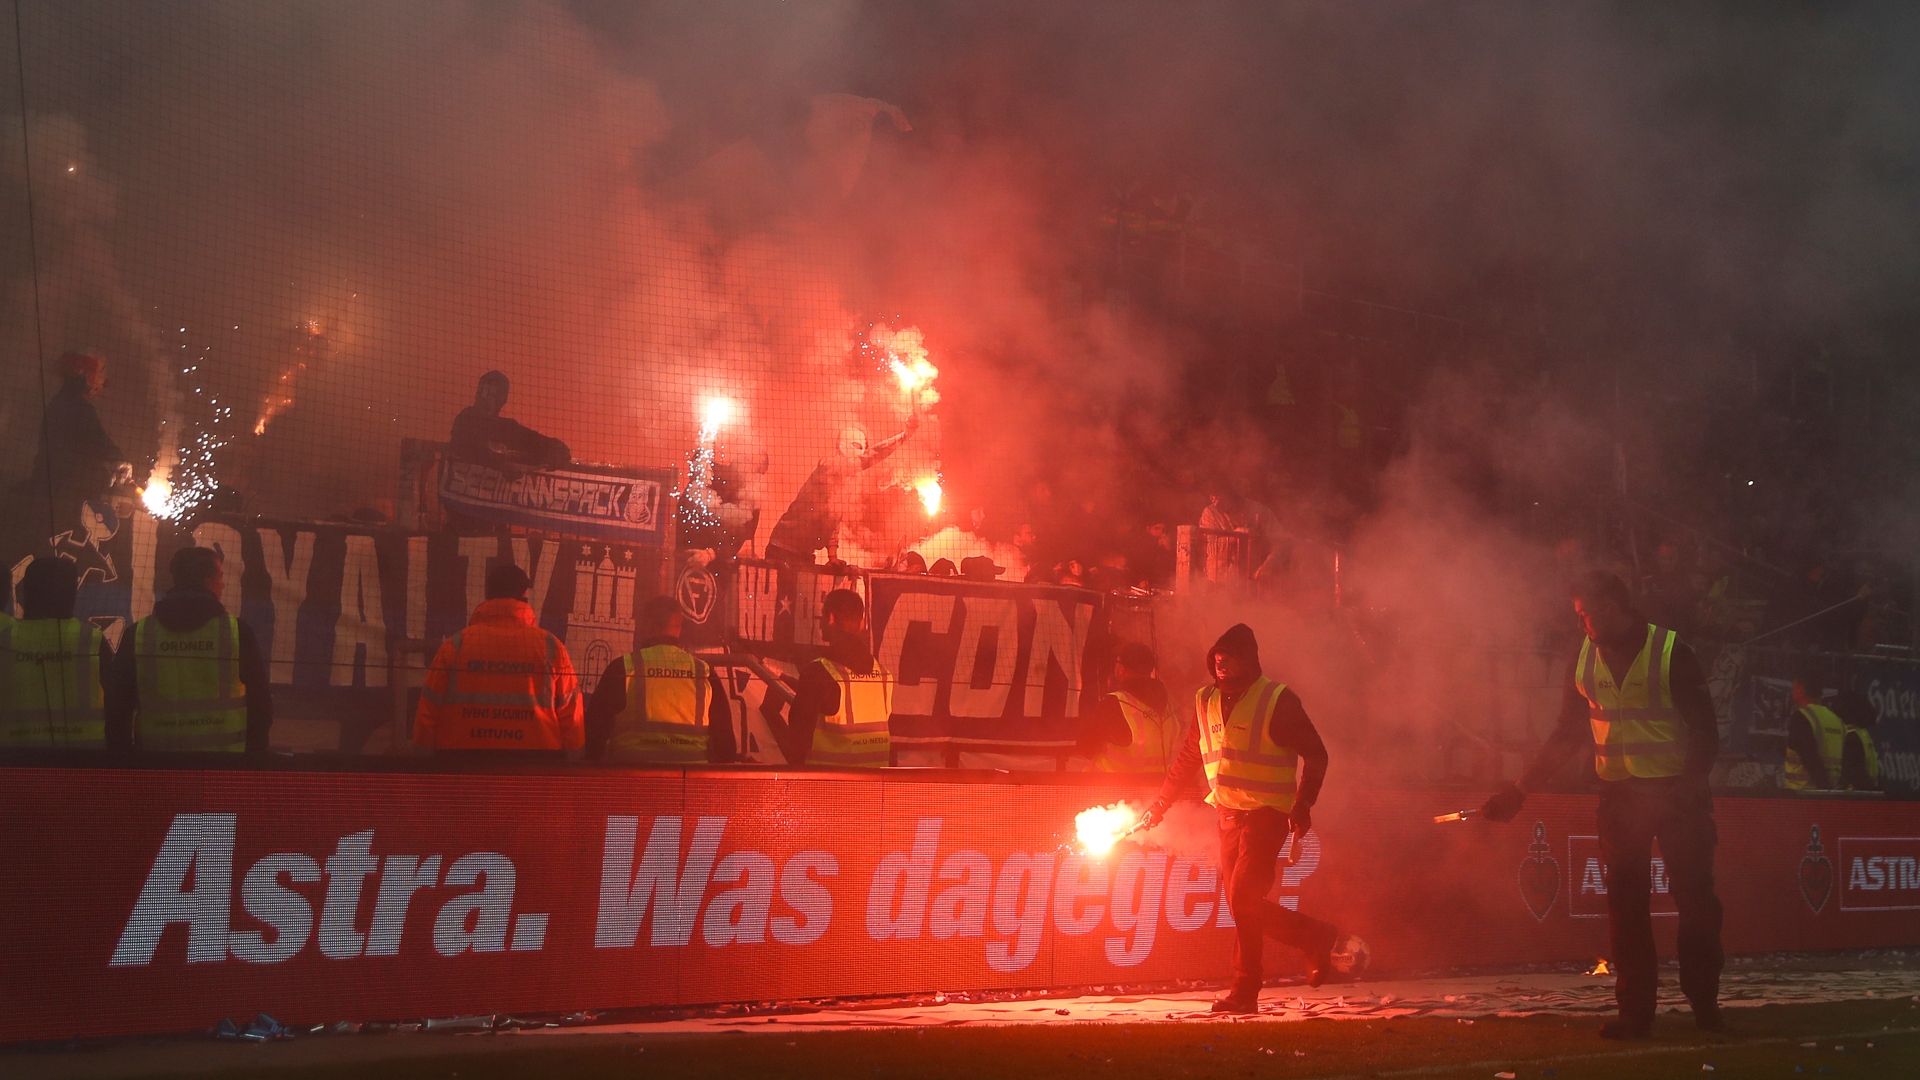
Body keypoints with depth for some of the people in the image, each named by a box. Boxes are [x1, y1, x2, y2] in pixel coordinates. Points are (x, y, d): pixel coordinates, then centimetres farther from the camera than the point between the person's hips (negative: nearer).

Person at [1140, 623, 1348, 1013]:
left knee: (1243, 899, -14)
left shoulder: (1278, 700, -9)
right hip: (1228, 815, 7)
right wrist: (1160, 804, 13)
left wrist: (1303, 805, -18)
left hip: (1267, 815, -7)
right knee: (1242, 906, 5)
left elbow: (1315, 754, -8)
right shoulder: (1207, 702, 9)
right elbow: (1187, 758, 18)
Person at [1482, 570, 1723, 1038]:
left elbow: (1704, 731, -8)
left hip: (1676, 791, -4)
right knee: (1626, 905, 1)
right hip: (1619, 796, 4)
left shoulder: (1670, 653, -9)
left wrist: (1691, 786, -20)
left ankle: (1705, 1004, 6)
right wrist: (1520, 790, 8)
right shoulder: (1584, 659, 5)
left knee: (1694, 897, -3)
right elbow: (1566, 735, 12)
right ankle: (1634, 1011, 4)